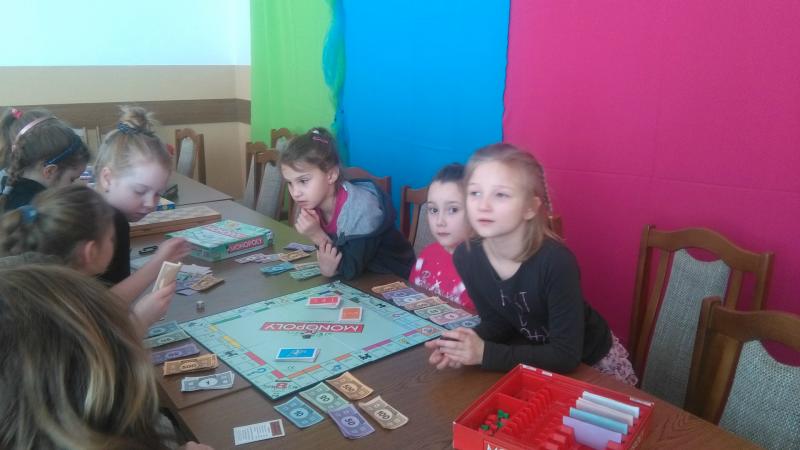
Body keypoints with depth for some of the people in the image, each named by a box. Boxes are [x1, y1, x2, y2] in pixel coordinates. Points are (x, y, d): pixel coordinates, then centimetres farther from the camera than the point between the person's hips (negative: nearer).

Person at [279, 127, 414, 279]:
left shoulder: (361, 209, -25)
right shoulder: (313, 206, -8)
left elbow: (351, 270, -23)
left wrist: (317, 236, -29)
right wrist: (327, 266, -25)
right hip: (358, 279, 5)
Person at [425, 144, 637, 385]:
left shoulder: (556, 261, -33)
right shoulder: (465, 257, -18)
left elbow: (566, 356, -31)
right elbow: (496, 321, -4)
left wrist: (486, 354, -35)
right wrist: (468, 343, -24)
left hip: (591, 363, -3)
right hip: (534, 355, 4)